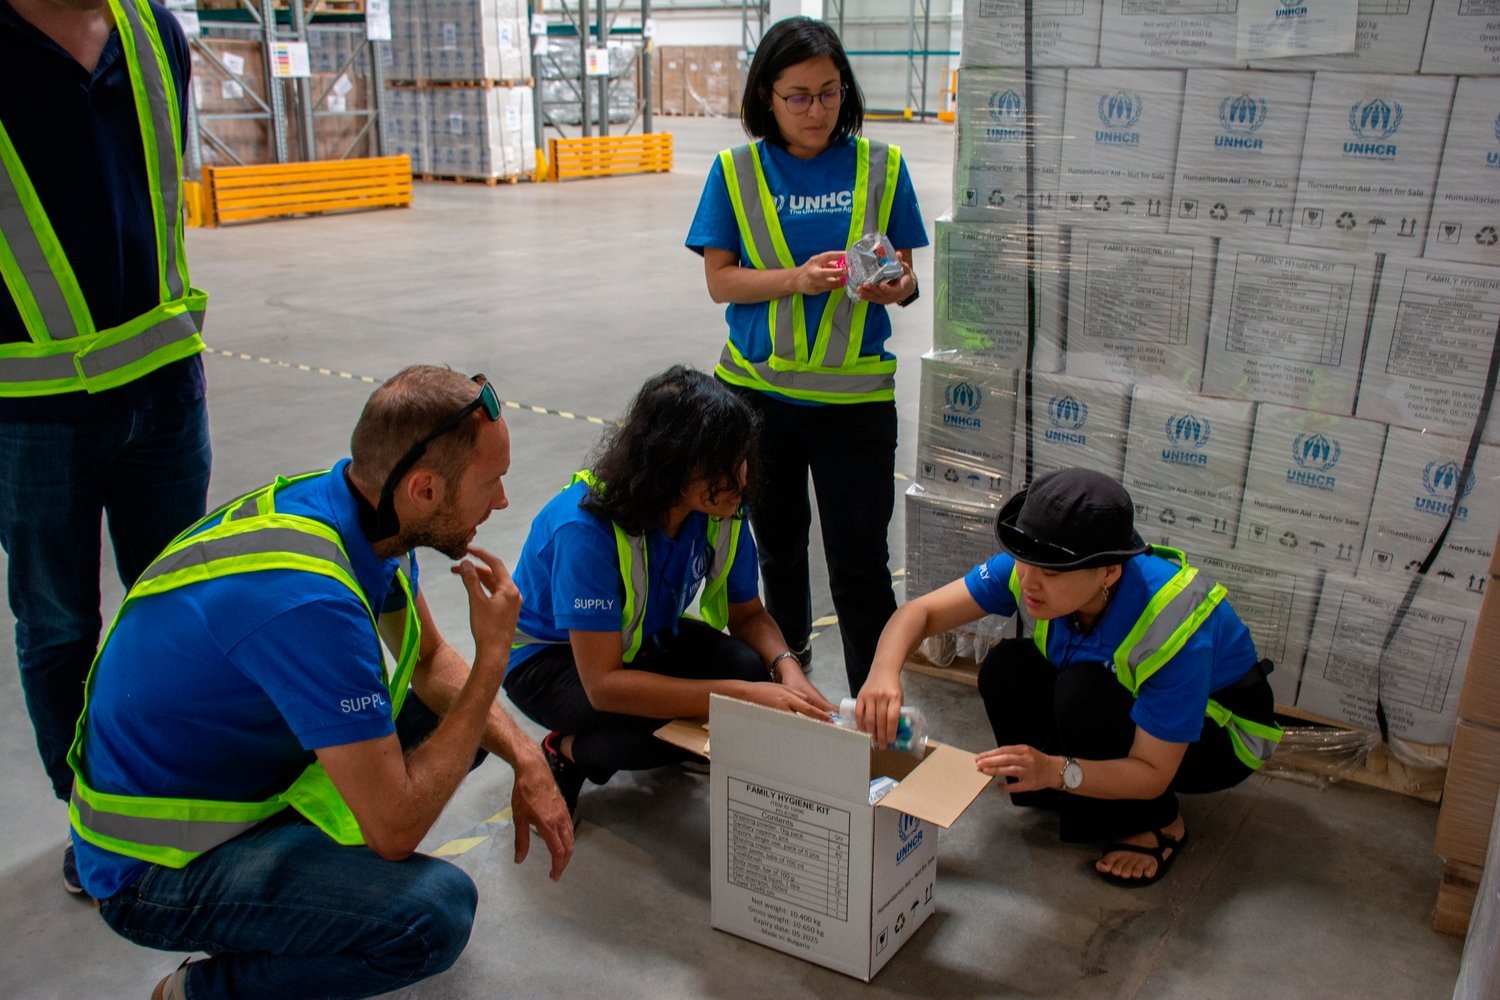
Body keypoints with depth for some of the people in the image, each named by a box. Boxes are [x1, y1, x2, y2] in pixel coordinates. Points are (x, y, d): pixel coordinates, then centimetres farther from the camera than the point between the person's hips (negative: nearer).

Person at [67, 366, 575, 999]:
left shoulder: (358, 511, -8)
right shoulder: (305, 599, -36)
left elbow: (430, 659, 9)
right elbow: (395, 829, -30)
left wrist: (523, 756, -6)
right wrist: (493, 658, -23)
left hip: (243, 768, 9)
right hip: (155, 868, -9)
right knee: (435, 911, -27)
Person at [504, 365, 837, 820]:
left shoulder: (723, 513, -18)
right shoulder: (585, 527, -36)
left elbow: (749, 614, -2)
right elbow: (603, 685, -37)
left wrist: (785, 666, -26)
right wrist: (741, 698, -42)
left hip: (647, 639, 6)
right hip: (548, 656, -5)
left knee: (751, 669, -22)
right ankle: (565, 754, -3)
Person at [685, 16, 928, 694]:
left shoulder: (880, 167, 0)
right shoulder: (736, 172, -1)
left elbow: (905, 277, 3)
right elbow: (720, 280, -5)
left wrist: (895, 286, -21)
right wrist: (797, 279, -21)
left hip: (855, 392, -1)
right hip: (759, 388, 2)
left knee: (859, 560, -2)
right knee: (778, 537, 20)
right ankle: (789, 647, 44)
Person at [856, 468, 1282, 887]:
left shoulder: (1172, 625, -38)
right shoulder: (1033, 567, -24)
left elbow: (1152, 773, -33)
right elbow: (921, 611, -21)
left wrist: (1056, 771, -50)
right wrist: (884, 674, -43)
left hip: (1215, 730, -5)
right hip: (1128, 710, 5)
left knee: (1083, 690, -34)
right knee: (1006, 666, -21)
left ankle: (1158, 824, -8)